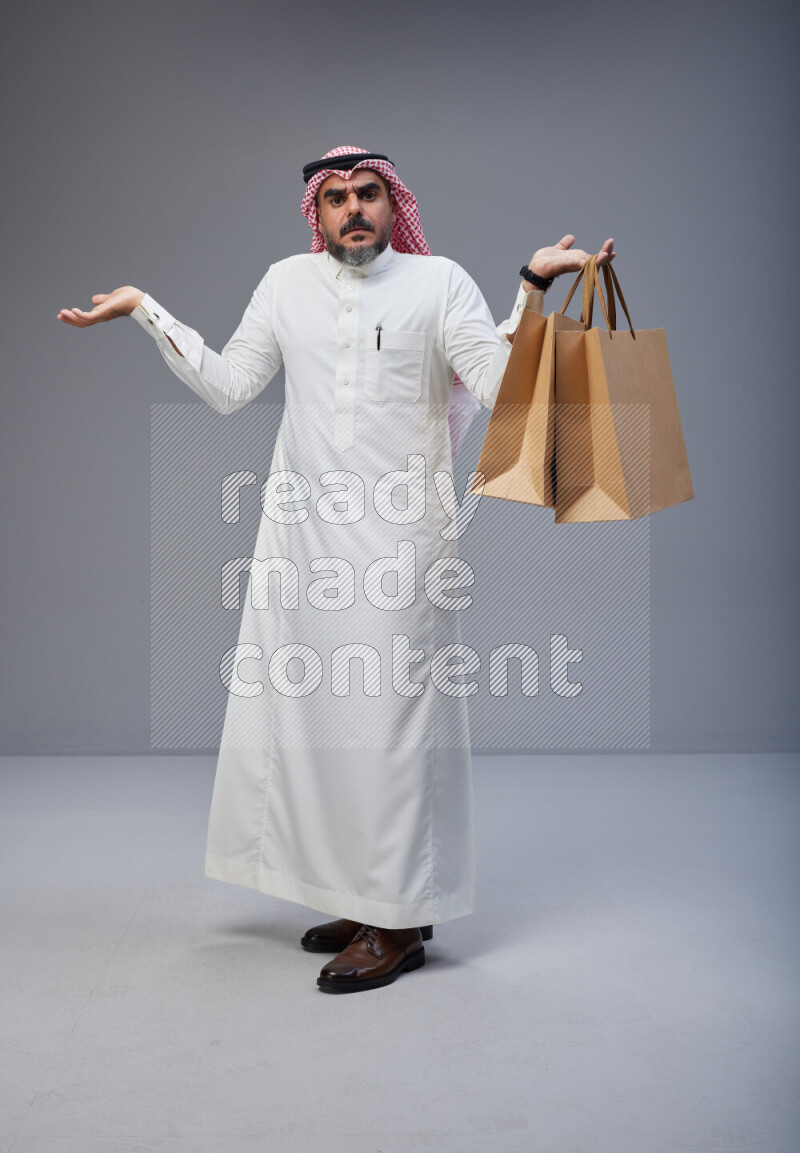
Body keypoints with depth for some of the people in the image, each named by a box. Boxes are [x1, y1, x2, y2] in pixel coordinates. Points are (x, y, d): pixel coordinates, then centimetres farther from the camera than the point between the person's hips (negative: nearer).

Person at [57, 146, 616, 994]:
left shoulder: (438, 281, 3)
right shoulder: (288, 284, 13)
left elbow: (499, 385, -7)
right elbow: (227, 387, 13)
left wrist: (533, 287, -16)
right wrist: (145, 309, 11)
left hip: (399, 533, -4)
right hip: (302, 532, 4)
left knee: (390, 717, -3)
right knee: (309, 710, 7)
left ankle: (400, 922, 8)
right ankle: (357, 897, 22)